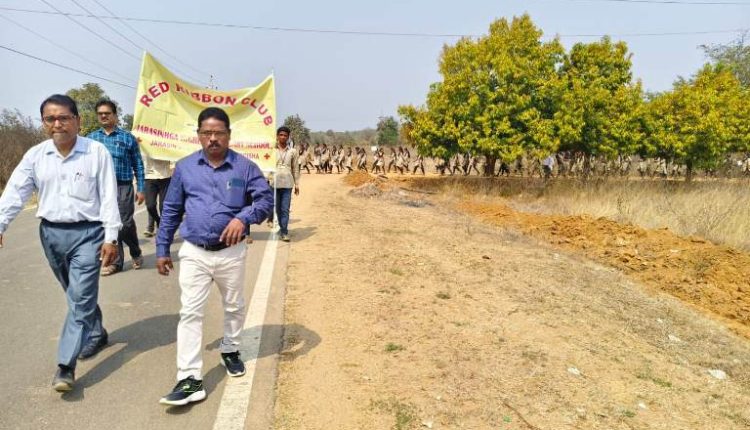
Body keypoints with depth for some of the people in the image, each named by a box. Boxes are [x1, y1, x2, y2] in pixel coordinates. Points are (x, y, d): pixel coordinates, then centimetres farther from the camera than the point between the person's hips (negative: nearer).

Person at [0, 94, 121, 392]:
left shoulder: (96, 152, -7)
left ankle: (66, 365, -2)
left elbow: (109, 197, -8)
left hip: (87, 233, -4)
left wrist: (110, 237, -11)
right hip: (51, 233, 5)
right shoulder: (35, 155, 4)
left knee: (81, 297, -7)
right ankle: (96, 334, 40)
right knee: (78, 294, 18)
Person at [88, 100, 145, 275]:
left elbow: (138, 165, 3)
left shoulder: (127, 138, 2)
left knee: (125, 224, -5)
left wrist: (141, 189, -2)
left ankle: (136, 253, 22)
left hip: (123, 187, -3)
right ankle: (115, 261, 16)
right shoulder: (91, 138, 11)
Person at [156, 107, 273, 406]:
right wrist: (162, 250, 9)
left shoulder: (245, 167, -4)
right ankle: (190, 380, 1)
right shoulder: (184, 167, 2)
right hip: (194, 253, 1)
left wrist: (243, 218, -26)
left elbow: (266, 199, -7)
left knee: (234, 307, 17)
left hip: (231, 253, 0)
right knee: (190, 313, -4)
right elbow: (171, 211, 8)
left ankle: (230, 350, 42)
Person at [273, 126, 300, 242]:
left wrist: (297, 184, 8)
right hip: (275, 182, 0)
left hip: (287, 184, 0)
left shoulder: (292, 152, 7)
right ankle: (282, 228, 23)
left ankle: (284, 232, -4)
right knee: (278, 208, 8)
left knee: (285, 209, -5)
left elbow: (295, 169, 11)